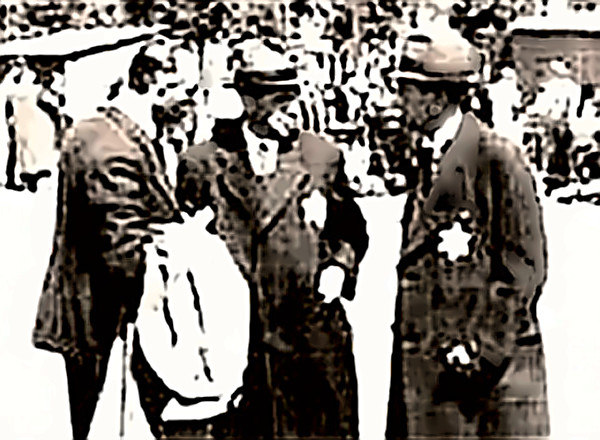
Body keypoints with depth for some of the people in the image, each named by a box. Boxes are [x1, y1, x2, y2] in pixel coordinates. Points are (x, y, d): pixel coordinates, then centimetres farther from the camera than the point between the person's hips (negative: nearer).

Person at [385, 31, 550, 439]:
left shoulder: (496, 158, -10)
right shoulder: (429, 162, 13)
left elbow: (524, 267, -12)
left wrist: (481, 349, -15)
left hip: (496, 360, -7)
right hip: (429, 365, 7)